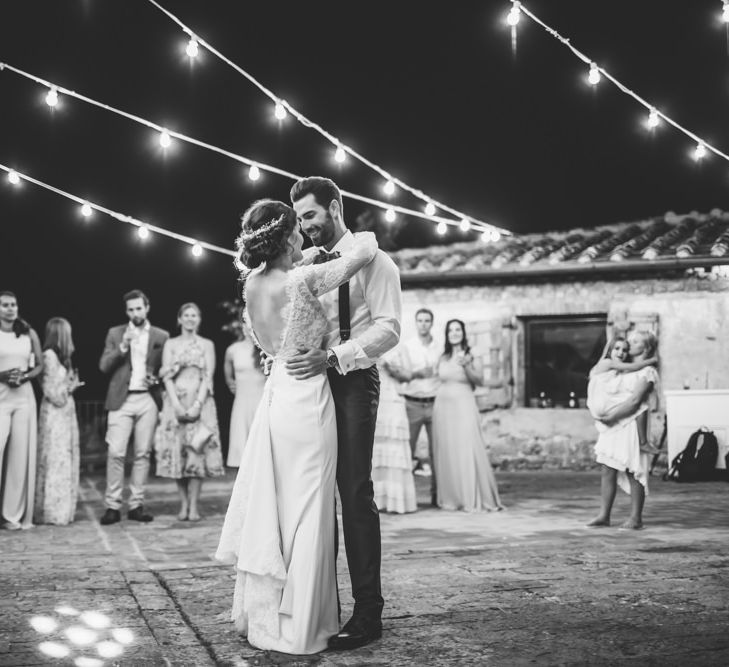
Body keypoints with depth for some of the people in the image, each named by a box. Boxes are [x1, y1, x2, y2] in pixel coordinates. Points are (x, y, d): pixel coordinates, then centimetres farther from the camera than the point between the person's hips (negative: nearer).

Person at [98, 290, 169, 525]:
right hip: (121, 400, -1)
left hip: (148, 399, 1)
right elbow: (104, 366, 2)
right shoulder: (115, 333, 10)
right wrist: (123, 346, -10)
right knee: (116, 453, -8)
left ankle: (136, 505, 8)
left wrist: (156, 378, -6)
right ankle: (112, 506, -3)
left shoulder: (161, 336, 10)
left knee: (143, 453, 2)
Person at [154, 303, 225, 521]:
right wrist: (177, 405, -10)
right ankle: (183, 504, 4)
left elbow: (208, 377, 1)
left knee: (197, 452, -7)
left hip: (200, 403, -1)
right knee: (176, 452, -3)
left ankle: (194, 505, -5)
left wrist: (197, 405, -11)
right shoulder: (170, 344, 12)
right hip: (175, 402, 1)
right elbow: (167, 377, 3)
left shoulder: (207, 345, 10)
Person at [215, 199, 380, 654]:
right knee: (303, 512, 1)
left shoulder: (253, 285, 3)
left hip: (276, 393, 8)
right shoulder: (303, 280, -17)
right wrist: (361, 234, 12)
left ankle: (260, 614, 25)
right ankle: (294, 629, 9)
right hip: (306, 397, -7)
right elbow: (367, 251, -12)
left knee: (268, 506, 14)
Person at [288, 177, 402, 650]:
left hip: (352, 381, -6)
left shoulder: (371, 260, -2)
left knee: (355, 492, -9)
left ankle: (368, 612, -3)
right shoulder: (304, 263, 16)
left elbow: (388, 328, -11)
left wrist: (333, 357, -22)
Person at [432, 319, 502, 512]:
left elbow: (480, 381, -8)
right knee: (446, 454, 3)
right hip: (443, 407, 3)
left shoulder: (472, 357, 3)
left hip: (464, 408, -3)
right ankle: (451, 498, 10)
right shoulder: (443, 358, 11)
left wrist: (466, 366, -20)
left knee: (468, 452, -9)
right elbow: (440, 379, 13)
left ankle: (474, 499, -3)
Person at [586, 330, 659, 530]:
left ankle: (635, 518, 5)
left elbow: (634, 401, -14)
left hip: (631, 424, -7)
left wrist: (611, 414, -18)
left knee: (633, 472, -2)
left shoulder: (647, 372, -3)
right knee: (607, 470, 3)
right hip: (613, 424, 7)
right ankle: (604, 515, 6)